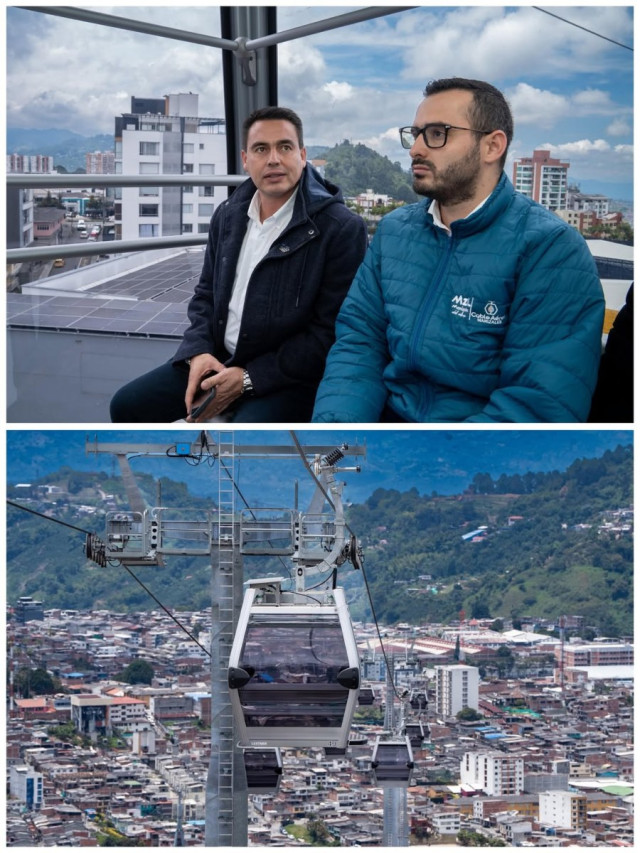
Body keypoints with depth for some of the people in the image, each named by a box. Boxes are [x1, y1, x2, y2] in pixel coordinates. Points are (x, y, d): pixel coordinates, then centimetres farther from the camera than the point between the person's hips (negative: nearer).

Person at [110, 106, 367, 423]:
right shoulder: (228, 215, 10)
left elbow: (330, 332, -16)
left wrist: (249, 379, -19)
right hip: (218, 362, 7)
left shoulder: (342, 229, -13)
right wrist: (198, 352, -4)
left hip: (287, 378, -7)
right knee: (127, 405, 2)